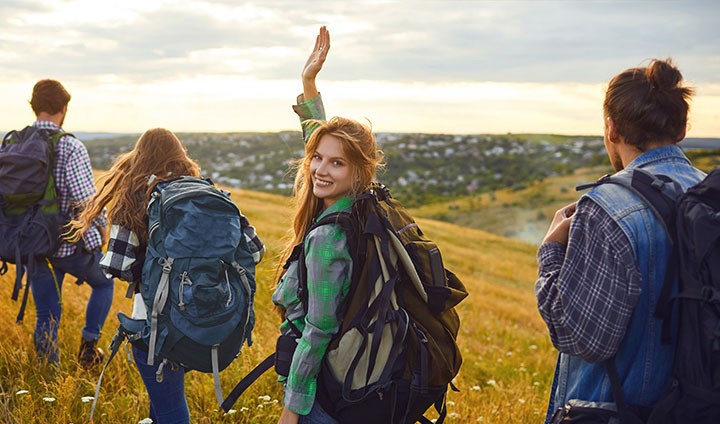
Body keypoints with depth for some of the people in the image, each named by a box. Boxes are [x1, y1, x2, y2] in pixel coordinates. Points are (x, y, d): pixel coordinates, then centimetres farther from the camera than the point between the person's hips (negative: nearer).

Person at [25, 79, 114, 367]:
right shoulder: (70, 148, -18)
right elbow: (85, 198, -24)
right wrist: (102, 225, -5)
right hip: (72, 245, -4)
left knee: (46, 316, 15)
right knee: (104, 282, 25)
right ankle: (88, 346, 20)